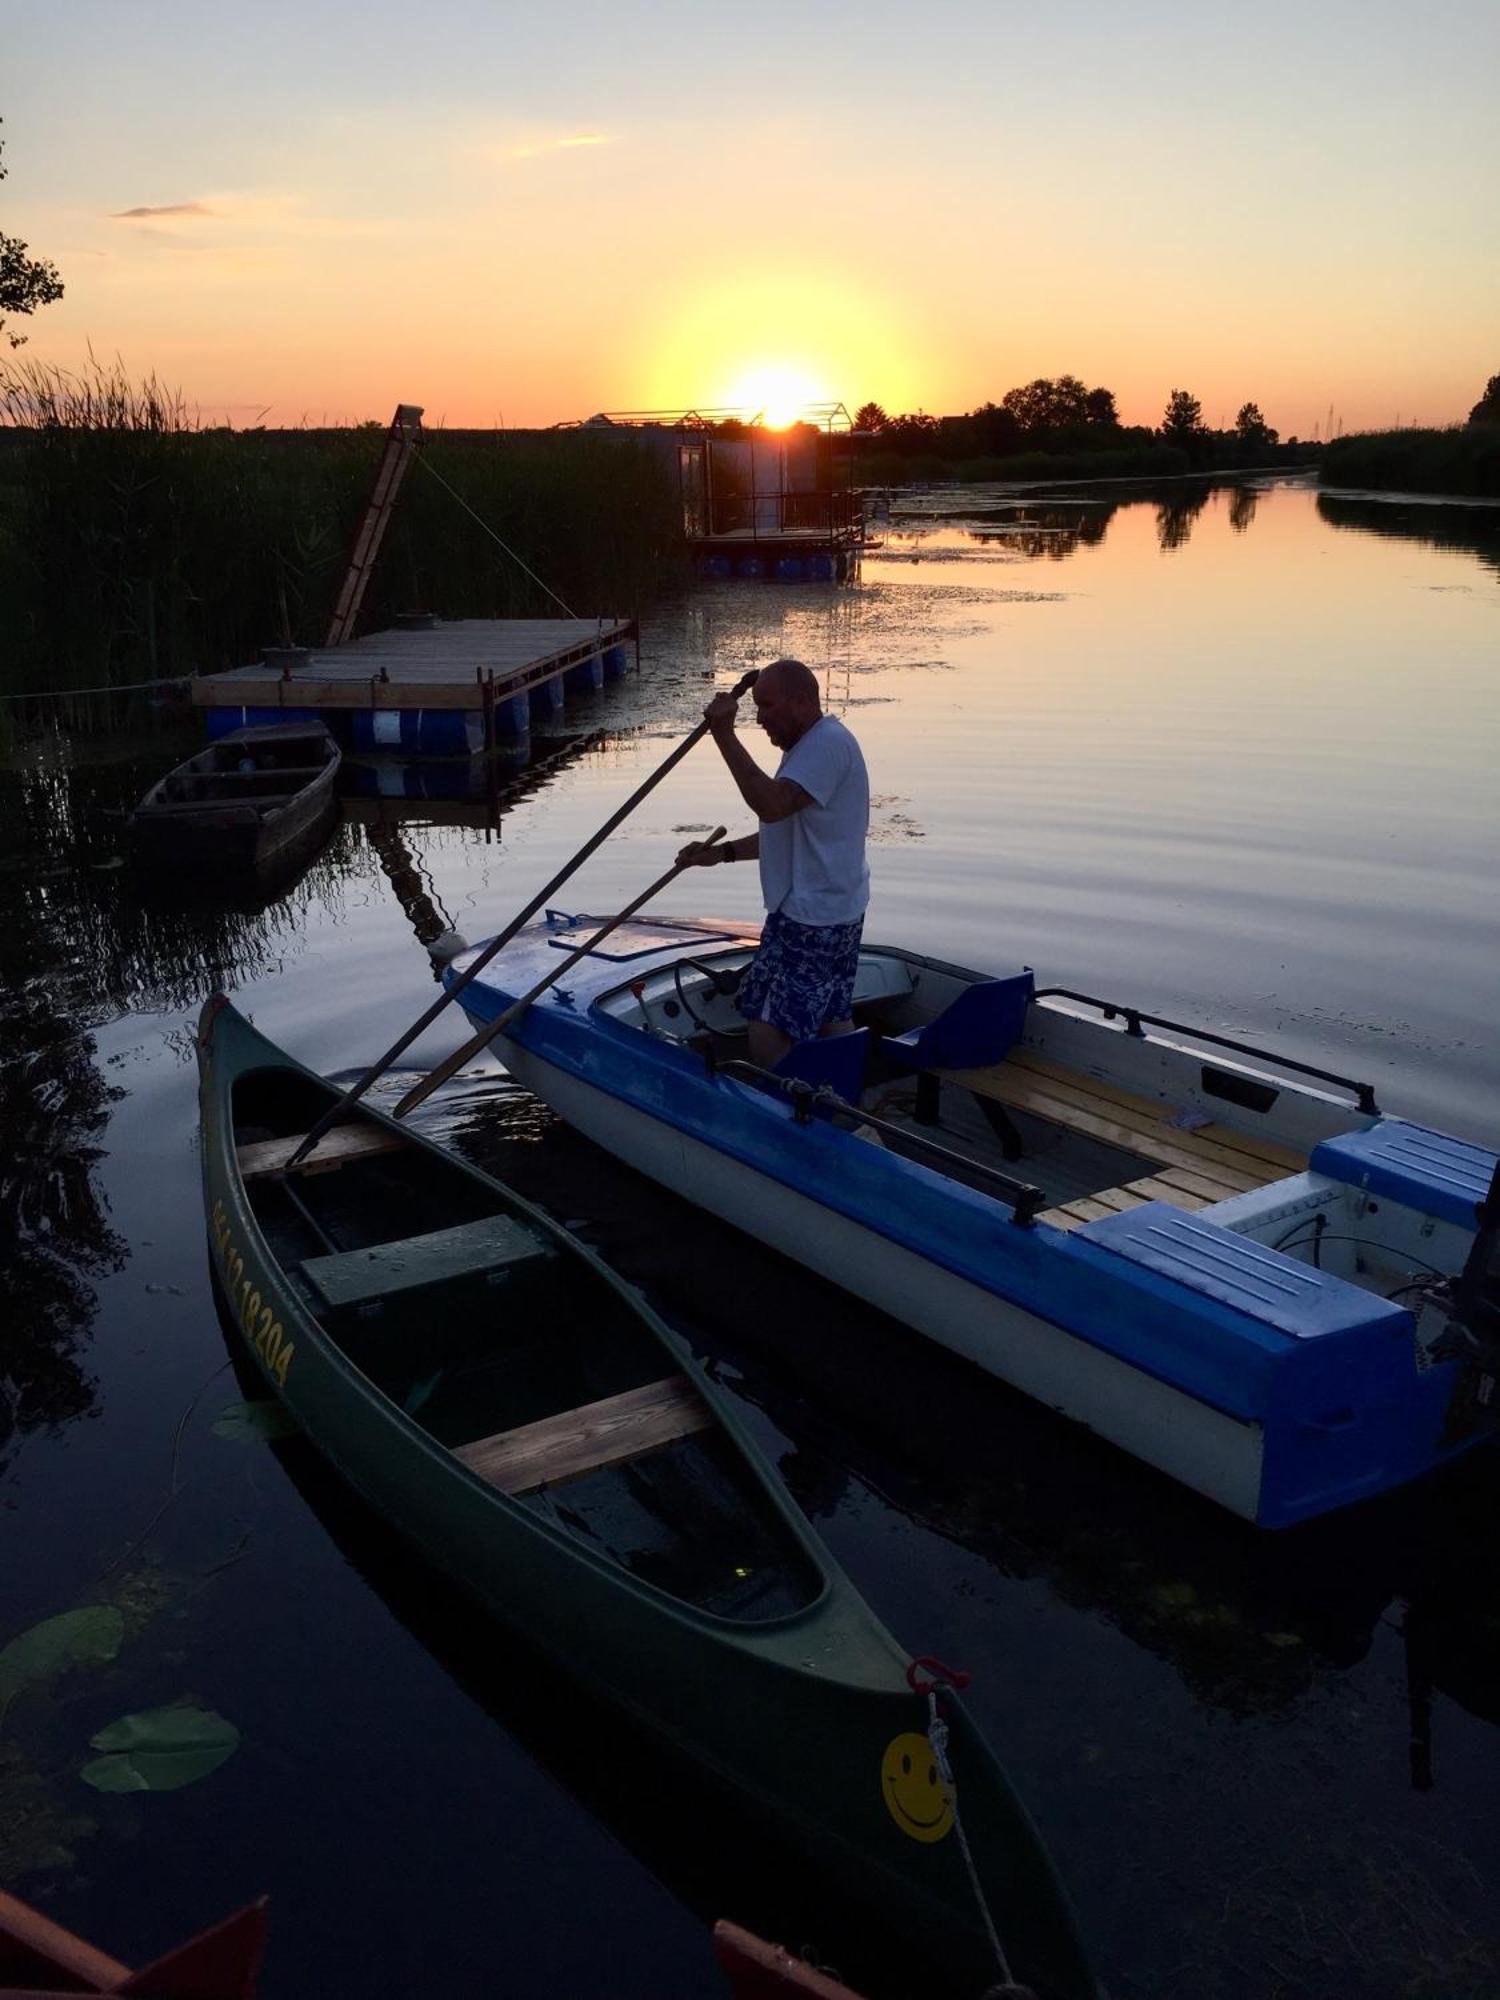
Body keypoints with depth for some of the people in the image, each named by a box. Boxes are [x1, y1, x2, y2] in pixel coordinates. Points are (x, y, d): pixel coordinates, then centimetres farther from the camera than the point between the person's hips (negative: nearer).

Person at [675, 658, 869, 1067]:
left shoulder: (828, 743, -18)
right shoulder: (812, 744, 17)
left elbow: (771, 805, -32)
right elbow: (785, 832, 22)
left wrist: (725, 736, -28)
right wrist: (721, 852, 10)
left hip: (812, 919, -12)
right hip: (834, 911, 12)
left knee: (768, 1035, -12)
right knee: (831, 1020, 18)